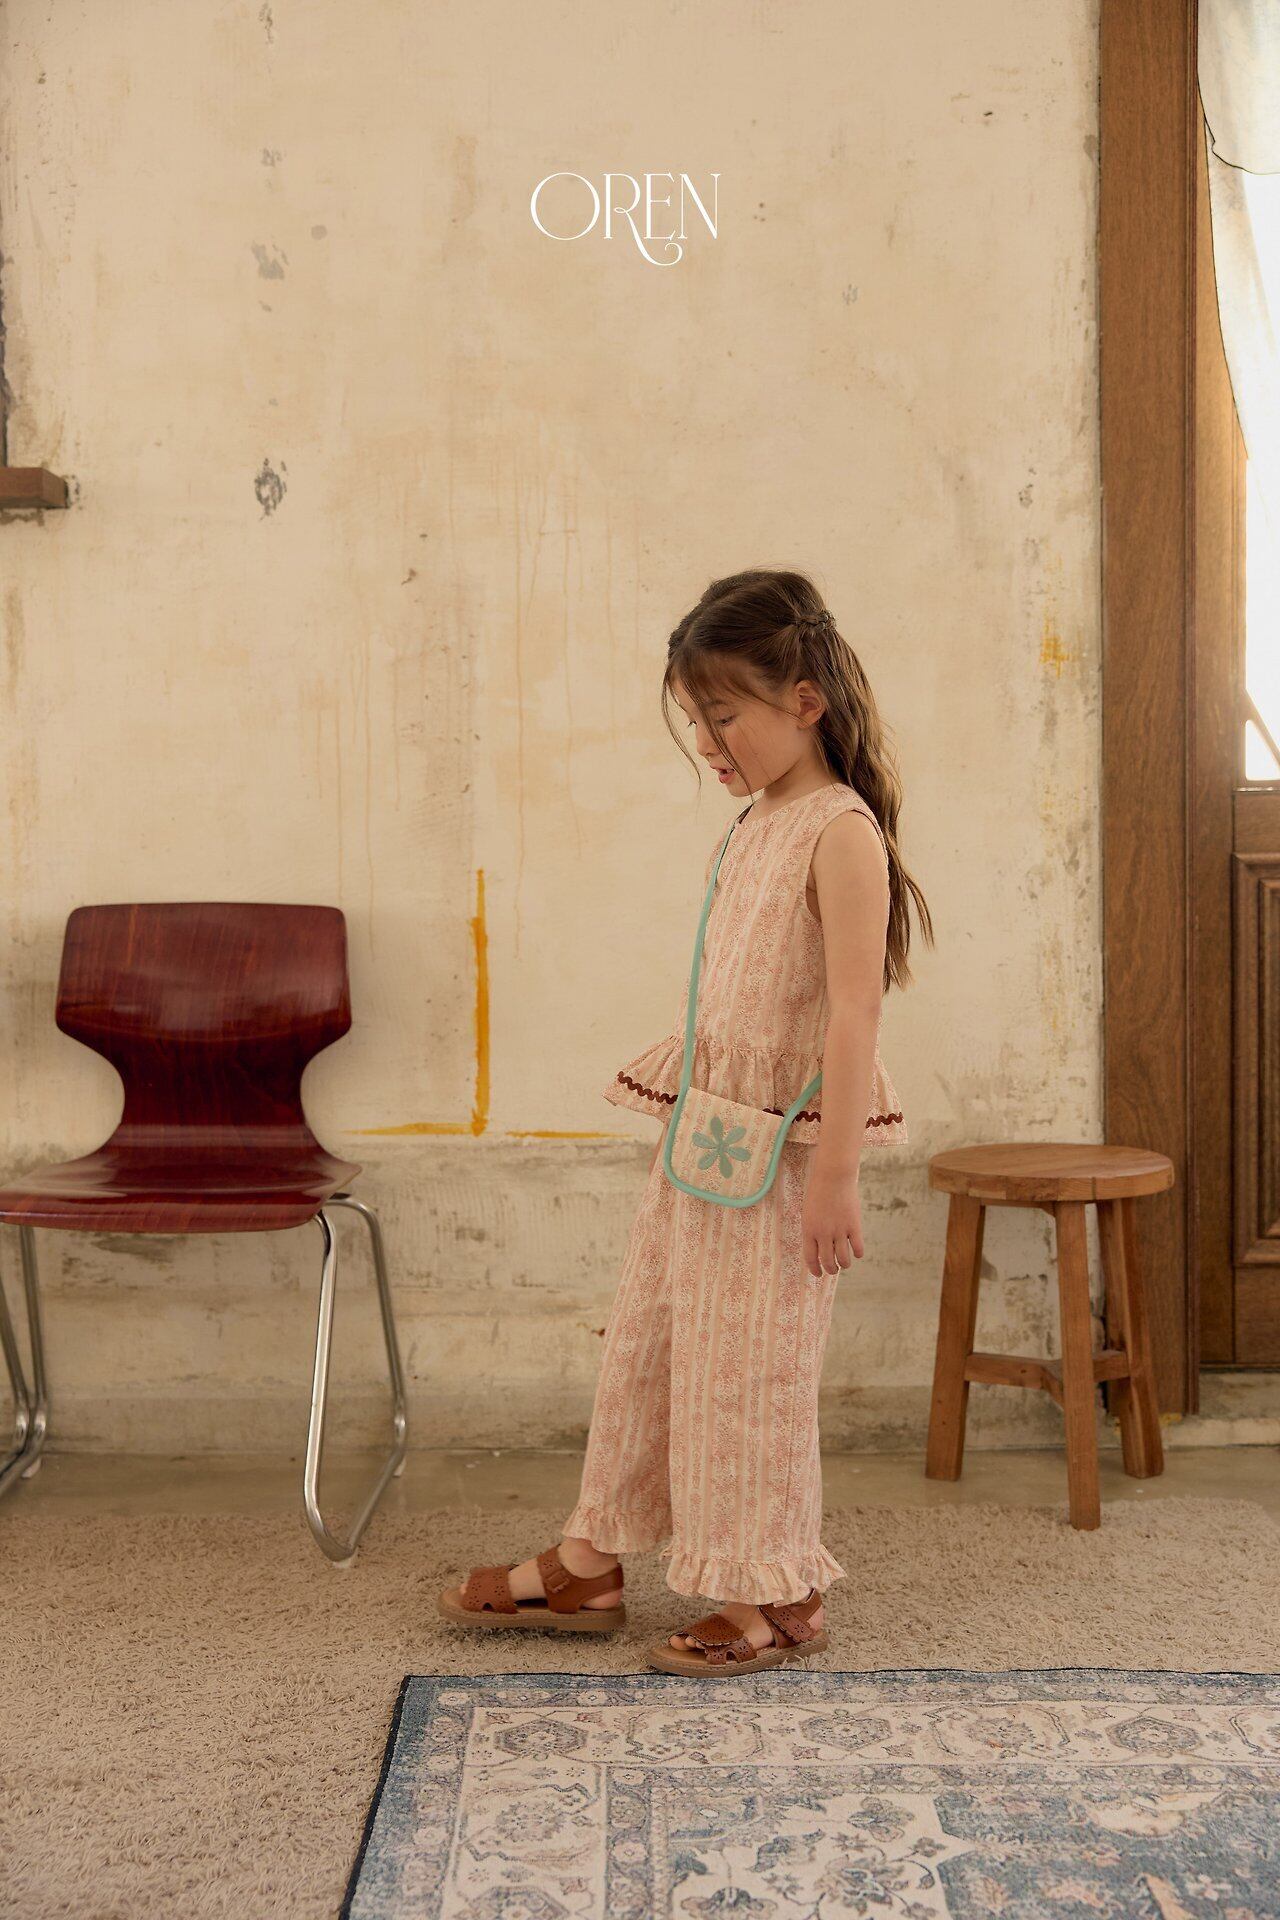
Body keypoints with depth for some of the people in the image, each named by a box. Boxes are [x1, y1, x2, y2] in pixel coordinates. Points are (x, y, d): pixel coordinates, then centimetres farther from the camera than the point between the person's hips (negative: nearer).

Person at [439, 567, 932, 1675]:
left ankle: (779, 1596, 18)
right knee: (645, 1342, 15)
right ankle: (591, 1564, 29)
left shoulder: (842, 833, -15)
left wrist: (835, 1174, -23)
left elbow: (853, 1013, -20)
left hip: (777, 1151, -9)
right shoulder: (753, 831, 12)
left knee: (750, 1365, 1)